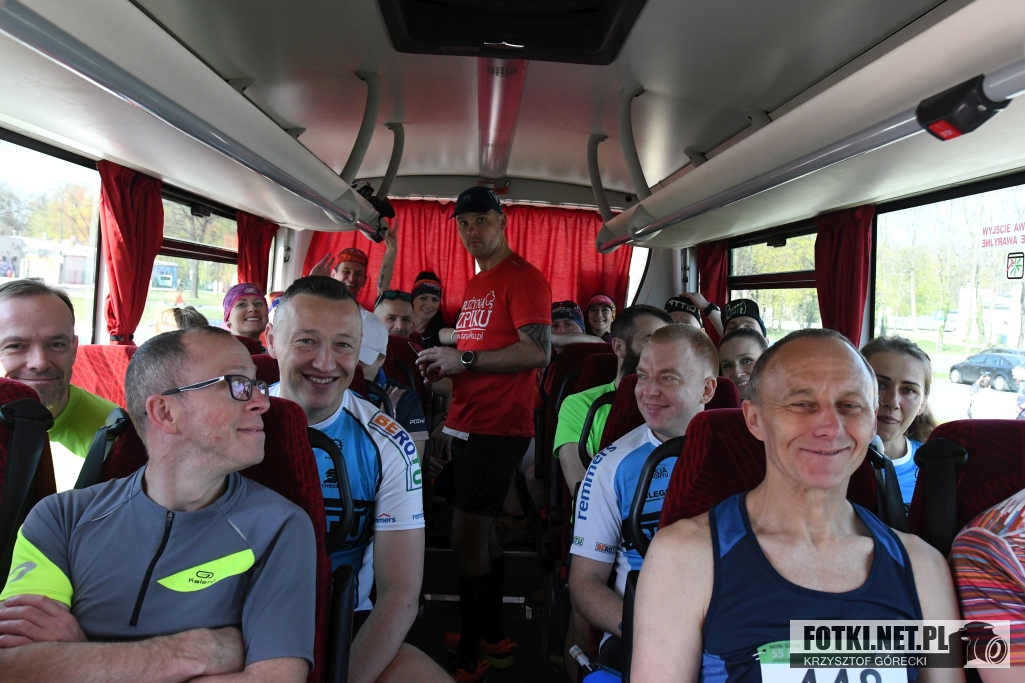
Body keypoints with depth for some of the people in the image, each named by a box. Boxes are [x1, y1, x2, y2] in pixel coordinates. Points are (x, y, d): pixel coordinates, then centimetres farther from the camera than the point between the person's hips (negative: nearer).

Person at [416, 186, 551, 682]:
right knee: (481, 530, 16)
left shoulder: (522, 278, -9)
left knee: (467, 534, -5)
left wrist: (464, 359, -19)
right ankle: (493, 637, 32)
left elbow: (538, 352, -21)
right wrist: (450, 423, 18)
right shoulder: (475, 286, 18)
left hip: (498, 428, -9)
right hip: (468, 426, 9)